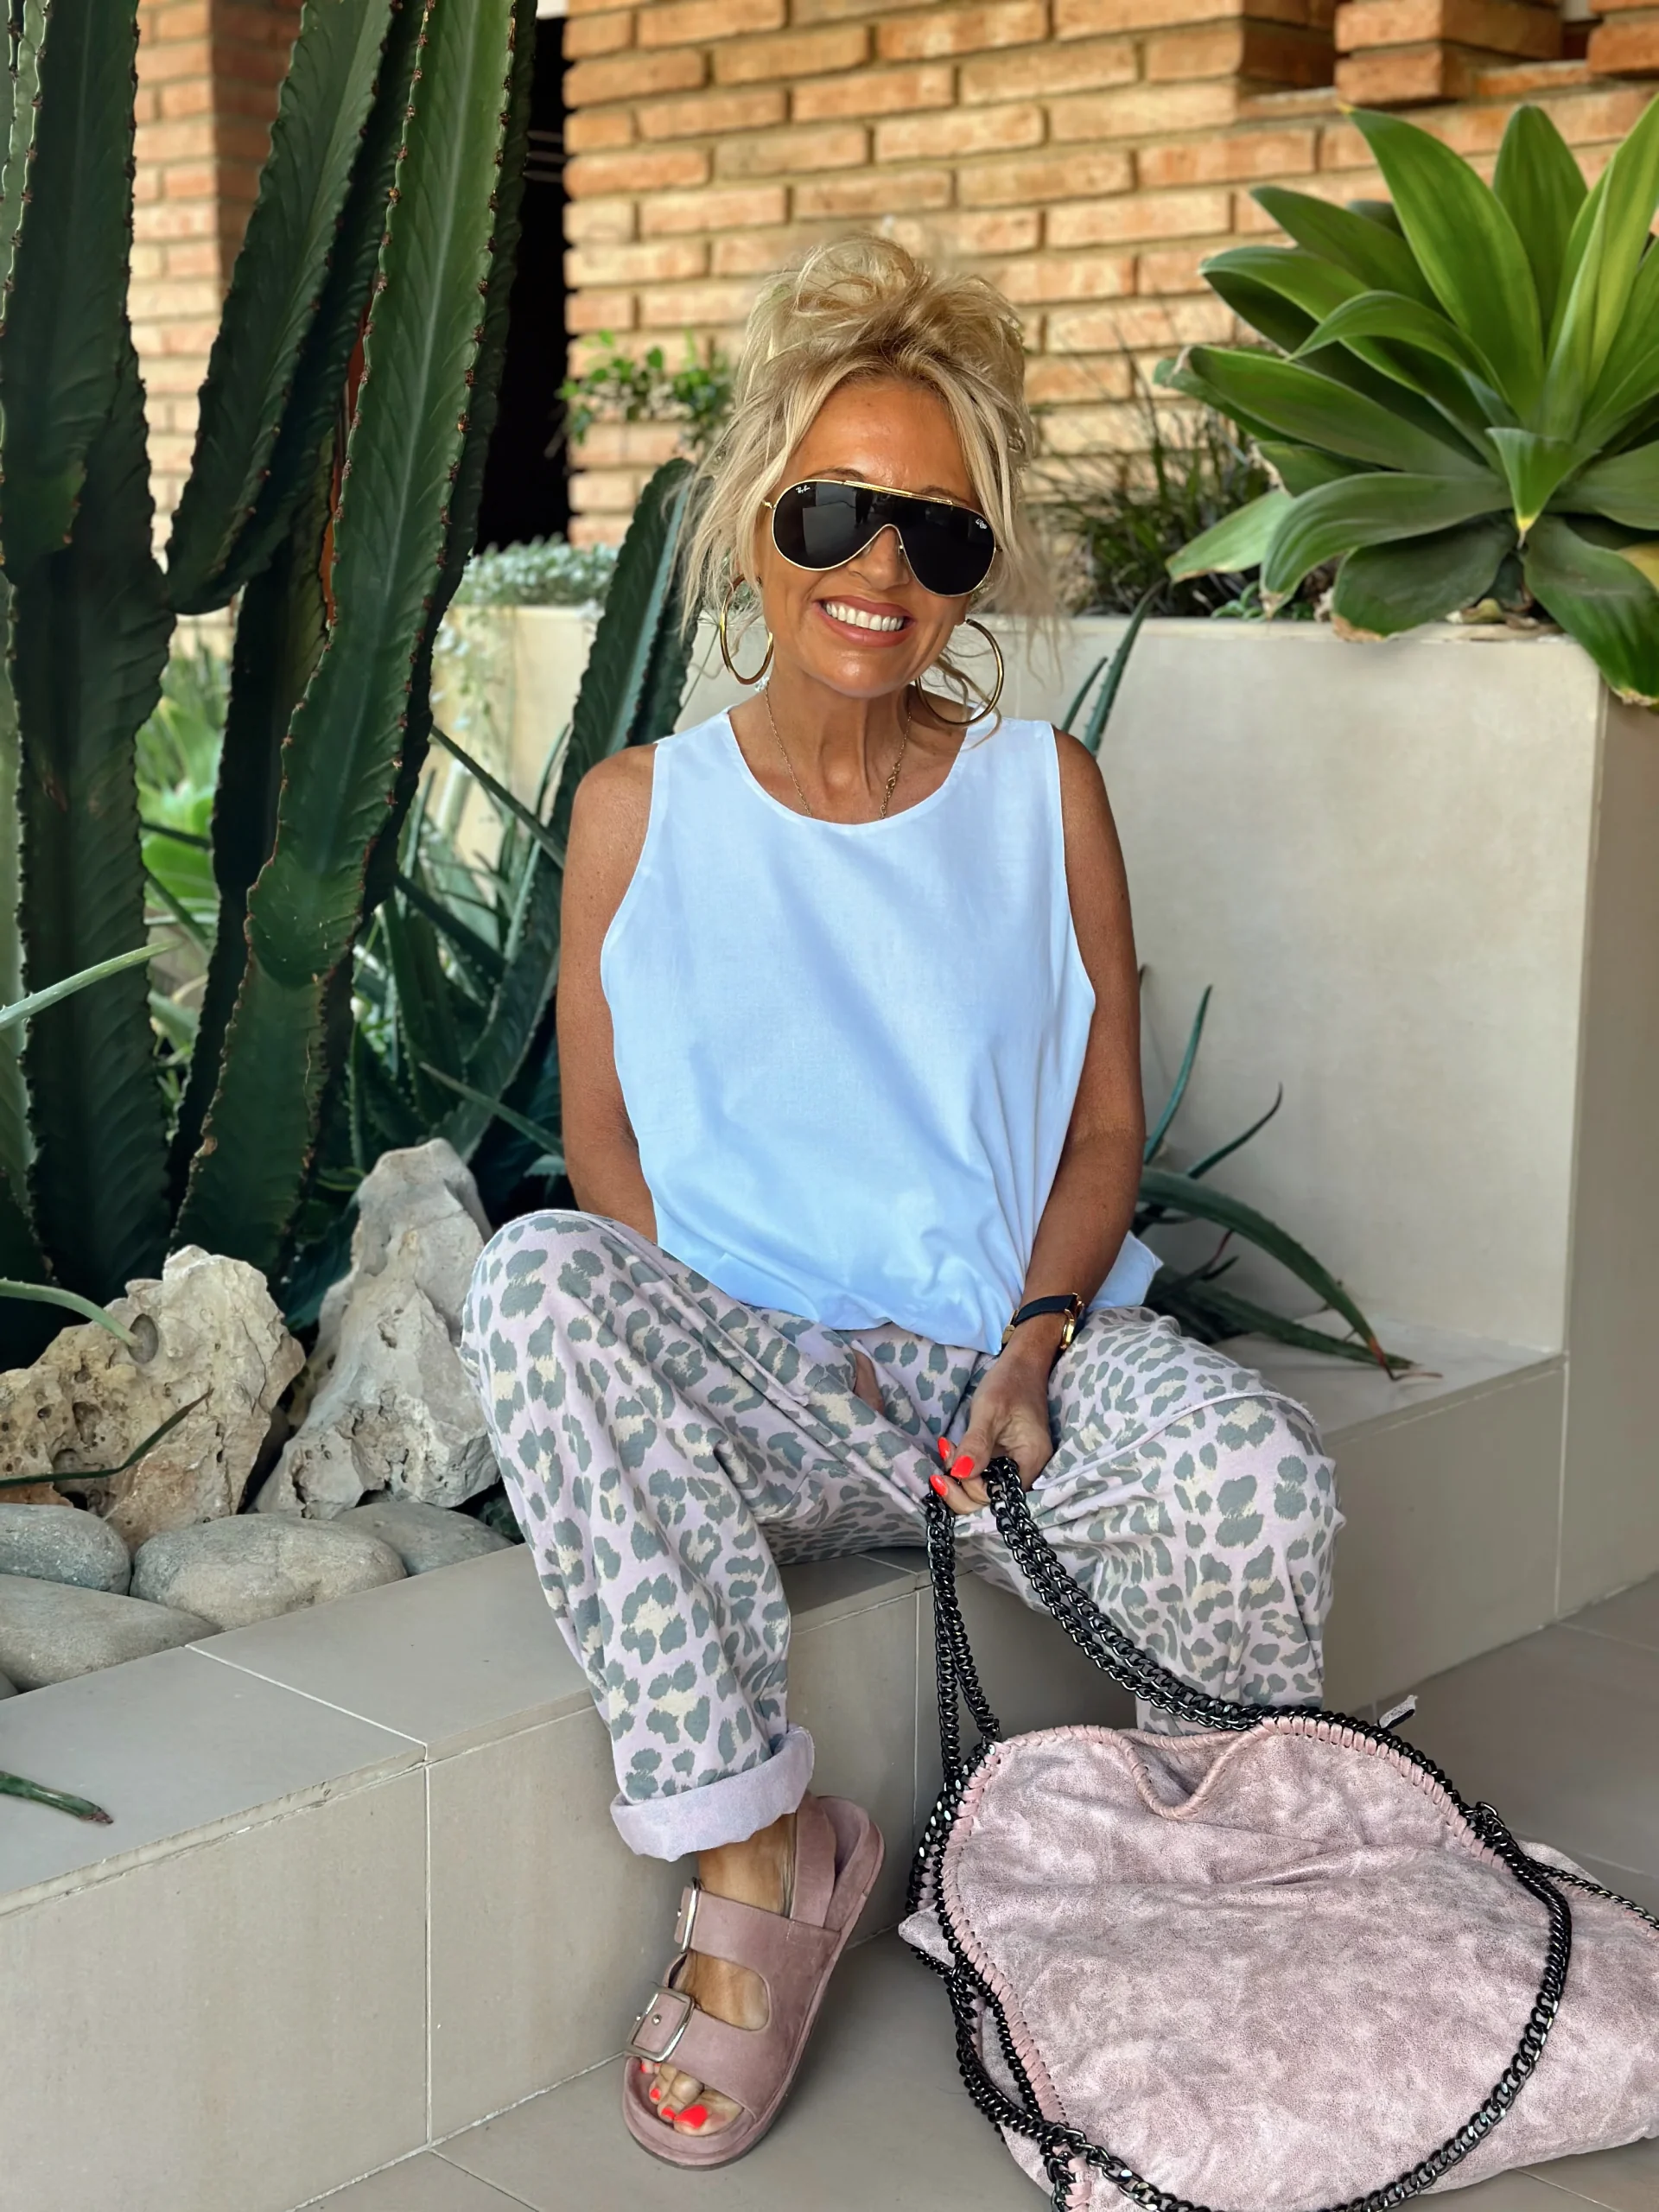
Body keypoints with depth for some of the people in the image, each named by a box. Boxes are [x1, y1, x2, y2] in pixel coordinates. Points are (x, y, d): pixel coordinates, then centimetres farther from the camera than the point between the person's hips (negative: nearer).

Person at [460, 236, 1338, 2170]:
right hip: (750, 1385, 0)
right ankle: (757, 1857, -20)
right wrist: (765, 1352, -11)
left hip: (1018, 1353, 0)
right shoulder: (640, 810, 5)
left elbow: (1103, 1122, 8)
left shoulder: (1043, 794, 6)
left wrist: (1036, 1340, -11)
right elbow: (603, 1140, 6)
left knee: (1254, 1489, -33)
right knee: (538, 1285, -33)